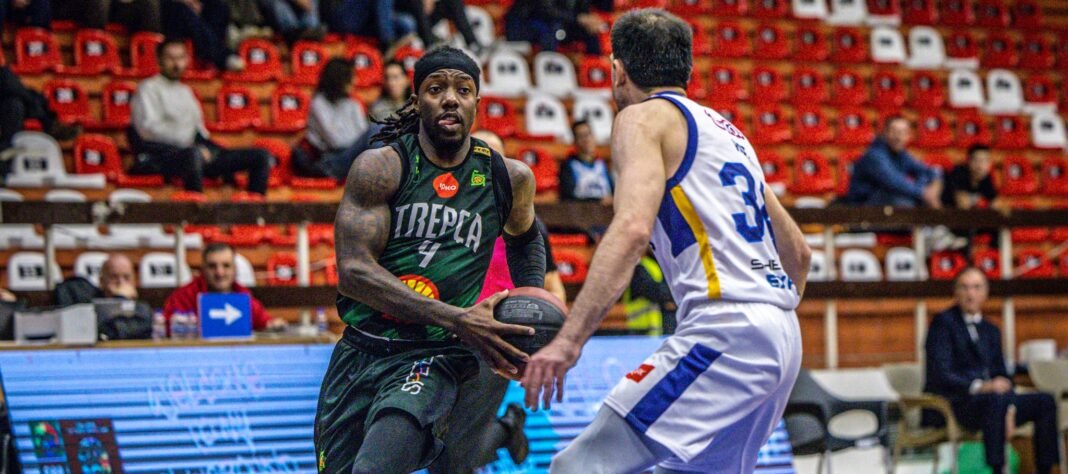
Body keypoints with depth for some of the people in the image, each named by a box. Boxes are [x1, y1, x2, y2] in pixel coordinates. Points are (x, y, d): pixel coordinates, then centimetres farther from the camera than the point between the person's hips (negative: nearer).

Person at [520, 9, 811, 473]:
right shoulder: (727, 131, 26)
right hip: (781, 337, 9)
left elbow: (633, 227, -17)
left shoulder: (643, 117, 1)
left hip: (725, 328, -9)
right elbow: (798, 253, 30)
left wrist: (569, 340, -24)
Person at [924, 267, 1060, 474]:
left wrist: (1009, 408, -7)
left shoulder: (991, 330, 20)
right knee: (995, 400, -37)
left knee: (1044, 401, -10)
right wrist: (980, 387, -28)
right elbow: (940, 374, -13)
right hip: (949, 405, -7)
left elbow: (1002, 376, 15)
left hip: (990, 400, 7)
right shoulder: (943, 323, -2)